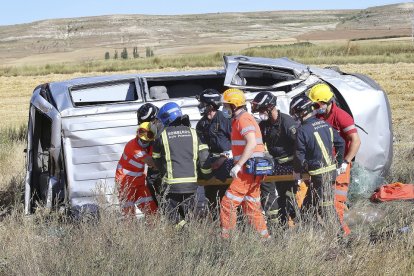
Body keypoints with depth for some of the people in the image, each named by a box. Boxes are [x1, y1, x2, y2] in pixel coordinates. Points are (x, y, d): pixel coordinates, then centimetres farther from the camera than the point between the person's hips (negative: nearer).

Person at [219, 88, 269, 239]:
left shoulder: (243, 119, -11)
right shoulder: (241, 119, 20)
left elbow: (251, 143, -25)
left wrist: (238, 165, -27)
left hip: (248, 170, -10)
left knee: (228, 203, -7)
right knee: (252, 207, 14)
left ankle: (226, 237, -4)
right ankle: (265, 237, 17)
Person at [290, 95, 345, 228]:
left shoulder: (302, 130, -15)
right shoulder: (325, 124, 7)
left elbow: (300, 155, -11)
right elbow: (340, 143, 12)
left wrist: (297, 172, 5)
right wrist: (338, 163, 21)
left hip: (318, 174, -8)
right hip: (331, 170, 8)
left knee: (326, 207, -1)